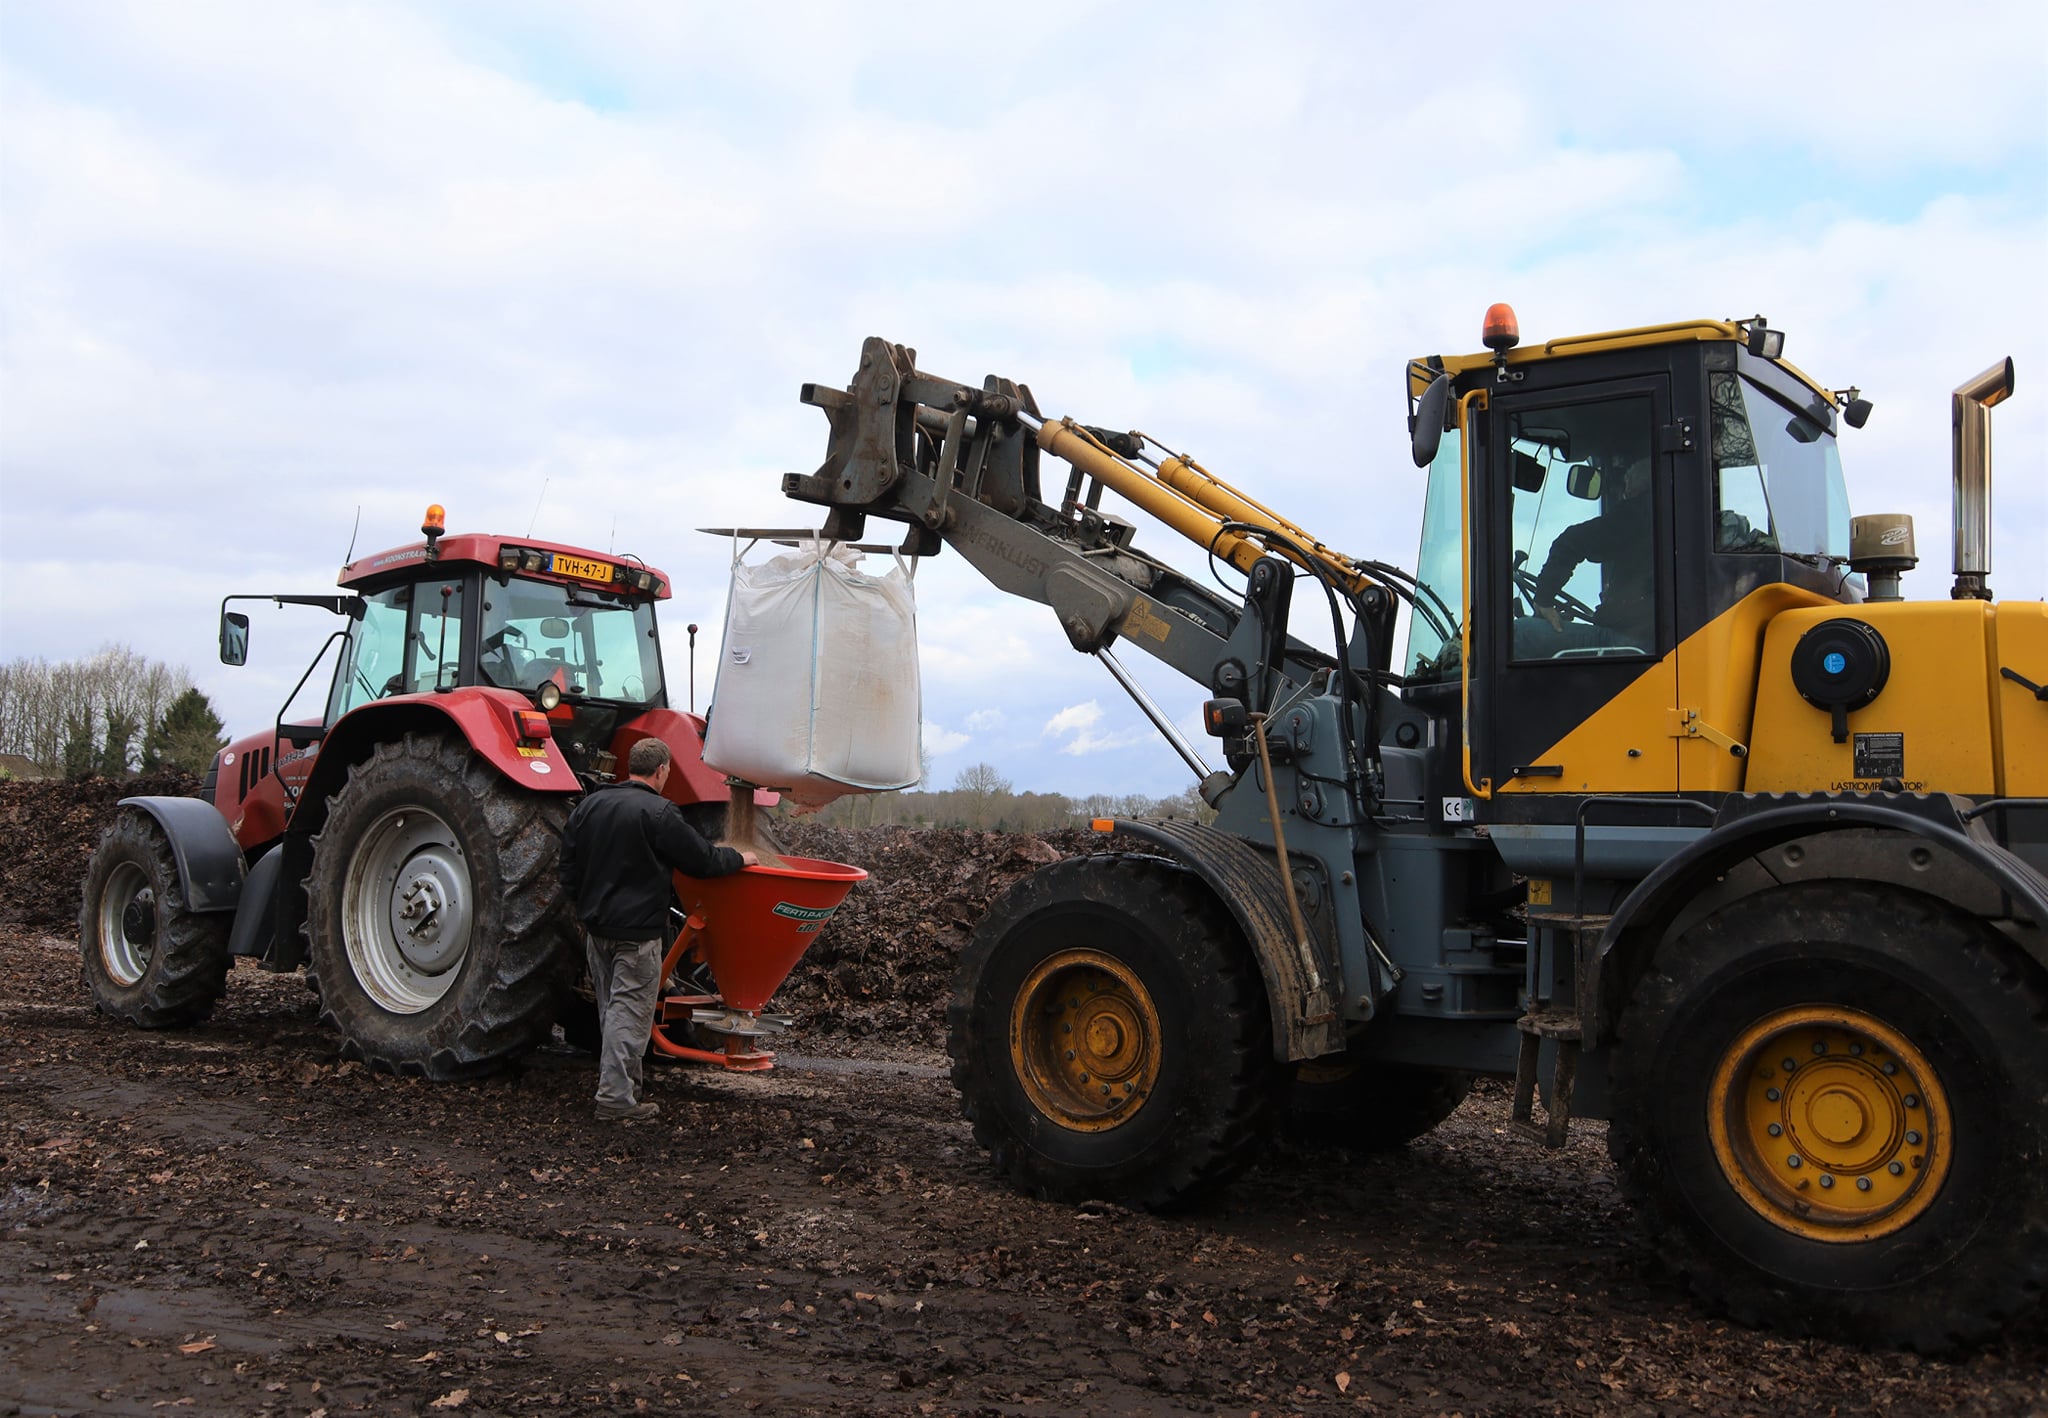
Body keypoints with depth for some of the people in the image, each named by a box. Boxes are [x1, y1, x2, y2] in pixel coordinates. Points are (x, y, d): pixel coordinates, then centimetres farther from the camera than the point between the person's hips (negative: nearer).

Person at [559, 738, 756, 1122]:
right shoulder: (659, 813, -15)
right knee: (630, 1012, -3)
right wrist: (739, 859, 9)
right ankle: (616, 1099, -3)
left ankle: (619, 1082, 27)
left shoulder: (589, 805, 7)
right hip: (638, 931, -7)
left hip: (595, 926, 7)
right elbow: (701, 860, -9)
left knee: (610, 1009, 17)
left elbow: (569, 864, 13)